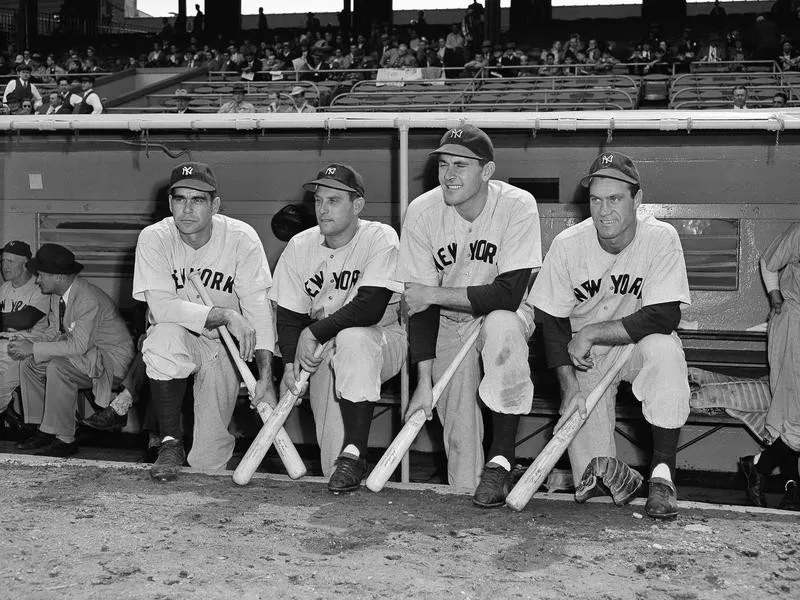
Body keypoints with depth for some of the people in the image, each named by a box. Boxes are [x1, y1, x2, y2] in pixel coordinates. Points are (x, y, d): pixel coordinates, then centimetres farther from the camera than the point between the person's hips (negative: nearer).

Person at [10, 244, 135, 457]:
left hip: (111, 360, -10)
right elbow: (54, 331, 11)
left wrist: (34, 348, -29)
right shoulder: (57, 295, 2)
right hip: (85, 356, 10)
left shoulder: (89, 300, -27)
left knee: (58, 367, -32)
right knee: (29, 365, 3)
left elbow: (78, 346, -32)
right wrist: (29, 345, -9)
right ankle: (45, 431, 5)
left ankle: (65, 440, -23)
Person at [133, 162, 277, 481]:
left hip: (225, 347, 1)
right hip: (178, 339, 0)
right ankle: (170, 443, -18)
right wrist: (225, 315, -35)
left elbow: (258, 308, -18)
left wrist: (265, 376, -29)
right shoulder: (154, 239, -14)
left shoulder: (242, 238, -13)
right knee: (166, 336, -39)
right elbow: (161, 307, -25)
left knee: (208, 461, -6)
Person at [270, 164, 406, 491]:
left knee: (352, 340, -41)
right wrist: (291, 361, -13)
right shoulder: (299, 246, 1)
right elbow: (289, 314, 4)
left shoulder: (381, 238, -13)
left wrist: (314, 333, -22)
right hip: (324, 351, 3)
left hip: (382, 338, -3)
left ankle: (354, 454, -32)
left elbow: (371, 307, -25)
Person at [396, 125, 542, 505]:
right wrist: (424, 381, -18)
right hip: (449, 324, 1)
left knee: (502, 325, -41)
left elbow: (508, 295, -27)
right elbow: (419, 304, -12)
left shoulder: (517, 206, -21)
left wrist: (434, 294, -25)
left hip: (506, 316, -1)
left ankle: (501, 459, -27)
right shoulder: (422, 212, -14)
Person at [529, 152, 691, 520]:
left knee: (664, 350, -38)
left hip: (638, 346, 0)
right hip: (586, 357, 1)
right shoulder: (567, 245, -12)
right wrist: (569, 387, -17)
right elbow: (552, 321, -6)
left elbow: (665, 317, -24)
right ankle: (614, 476, 23)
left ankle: (662, 473, -26)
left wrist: (591, 333, -23)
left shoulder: (660, 238, -17)